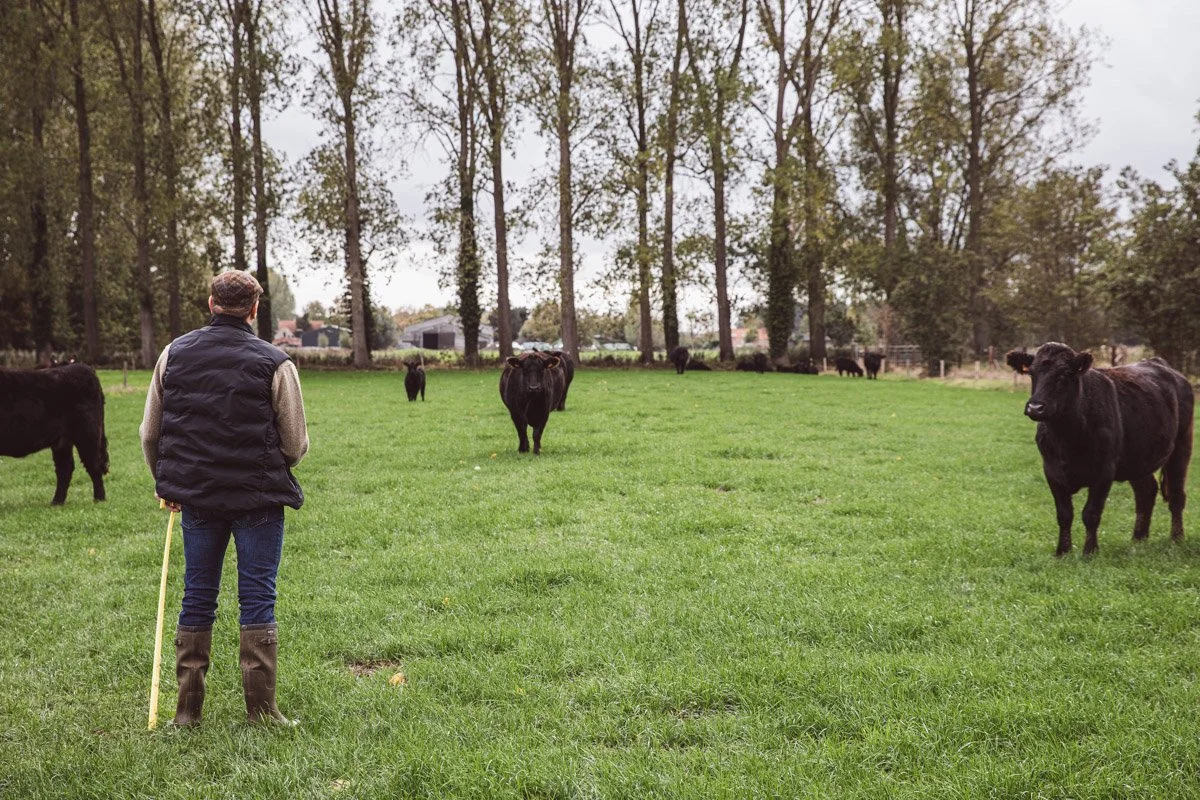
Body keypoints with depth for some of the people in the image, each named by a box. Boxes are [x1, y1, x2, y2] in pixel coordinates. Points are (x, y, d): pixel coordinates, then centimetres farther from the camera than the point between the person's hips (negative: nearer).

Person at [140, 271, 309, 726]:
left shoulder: (173, 355, 4)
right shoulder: (274, 363, -8)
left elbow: (150, 433, 9)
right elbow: (296, 444, -4)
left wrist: (166, 484, 24)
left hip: (196, 499, 4)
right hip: (259, 500, -4)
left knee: (197, 598, 13)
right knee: (257, 598, 4)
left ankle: (187, 709, 18)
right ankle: (260, 709, 6)